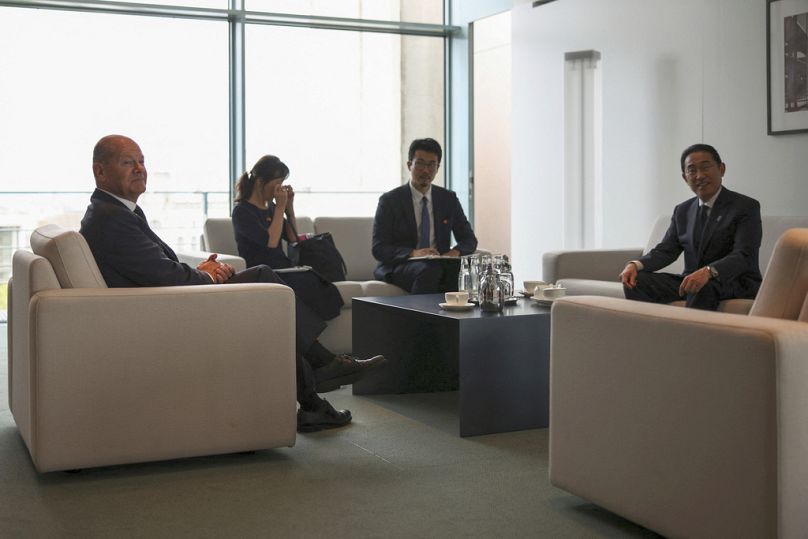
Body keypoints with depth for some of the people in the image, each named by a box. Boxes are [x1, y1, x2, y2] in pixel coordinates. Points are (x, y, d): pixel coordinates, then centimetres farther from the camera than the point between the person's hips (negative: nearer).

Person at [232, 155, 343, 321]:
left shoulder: (270, 206, 17)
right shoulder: (242, 212, -4)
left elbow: (293, 238, 19)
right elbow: (271, 241, -15)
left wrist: (289, 207, 8)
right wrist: (280, 207, -9)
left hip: (284, 269, 7)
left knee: (322, 284, -24)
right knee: (311, 286, -31)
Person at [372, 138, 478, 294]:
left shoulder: (449, 199, 12)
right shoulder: (389, 201, 0)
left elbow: (469, 239, 13)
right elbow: (379, 249, -6)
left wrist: (456, 251, -12)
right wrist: (412, 253, -25)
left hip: (439, 265, 4)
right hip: (399, 267, -3)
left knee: (463, 269, -31)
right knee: (429, 270, -36)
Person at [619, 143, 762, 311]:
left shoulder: (747, 207, -5)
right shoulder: (682, 211, 15)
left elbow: (743, 256, -18)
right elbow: (665, 250, 8)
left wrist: (708, 271, -38)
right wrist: (635, 265, -14)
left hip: (737, 284, -5)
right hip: (690, 281, 5)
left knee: (701, 288, -38)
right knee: (636, 281, -16)